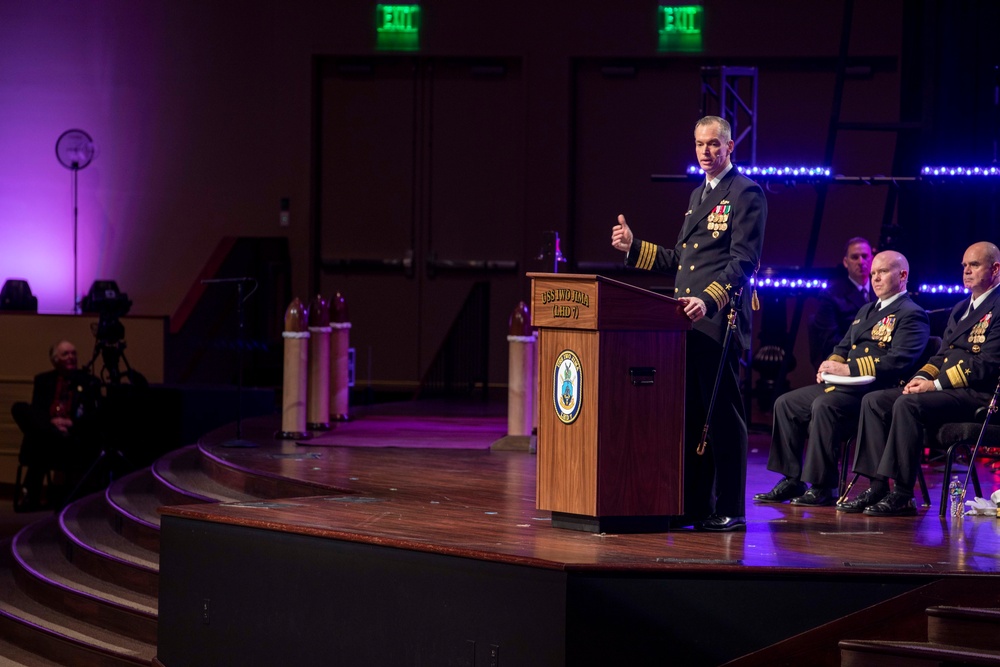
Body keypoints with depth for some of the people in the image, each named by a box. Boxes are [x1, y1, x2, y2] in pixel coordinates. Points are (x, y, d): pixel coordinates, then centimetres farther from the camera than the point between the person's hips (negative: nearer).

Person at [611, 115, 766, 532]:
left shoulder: (745, 193, -5)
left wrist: (709, 300, -25)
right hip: (688, 321, 9)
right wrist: (634, 247, 19)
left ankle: (729, 509, -2)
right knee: (690, 414, 9)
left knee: (723, 413, -6)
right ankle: (693, 505, 15)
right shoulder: (698, 195, 22)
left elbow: (744, 261, -14)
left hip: (719, 321, -9)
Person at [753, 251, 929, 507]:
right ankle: (791, 481, -3)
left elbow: (900, 360, -17)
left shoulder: (912, 315, -4)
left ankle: (823, 487, -27)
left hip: (876, 389, -10)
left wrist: (849, 369, -19)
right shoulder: (866, 311, 26)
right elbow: (843, 347, 30)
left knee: (825, 405, -34)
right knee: (786, 403, -2)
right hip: (843, 385, 10)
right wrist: (831, 365, 4)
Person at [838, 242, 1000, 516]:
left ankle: (902, 496, -29)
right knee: (874, 401, -5)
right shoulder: (961, 308, 24)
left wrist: (936, 384, -18)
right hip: (945, 388, 10)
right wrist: (922, 377, 0)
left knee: (908, 405, -31)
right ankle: (878, 487, -13)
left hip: (977, 394, -10)